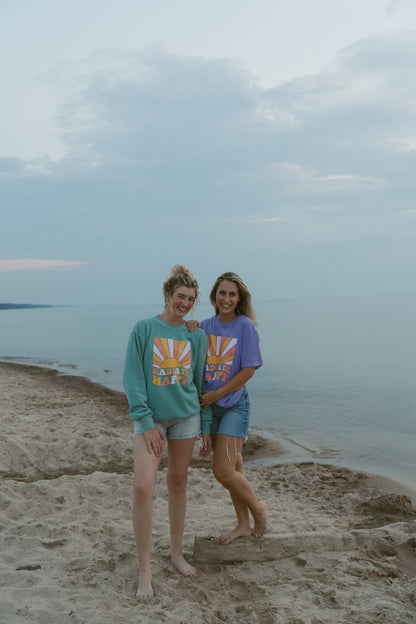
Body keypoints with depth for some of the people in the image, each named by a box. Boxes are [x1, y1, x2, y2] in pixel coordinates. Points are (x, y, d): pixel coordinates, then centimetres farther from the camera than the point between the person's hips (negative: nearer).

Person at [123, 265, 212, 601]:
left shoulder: (196, 336, 5)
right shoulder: (144, 328, -4)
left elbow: (201, 383, 10)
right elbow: (133, 378, -6)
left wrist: (206, 427, 10)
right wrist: (146, 421, -12)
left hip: (186, 416, 3)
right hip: (150, 417, -3)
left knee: (178, 483, 12)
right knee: (143, 486, -13)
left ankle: (177, 553, 30)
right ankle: (144, 570, 0)